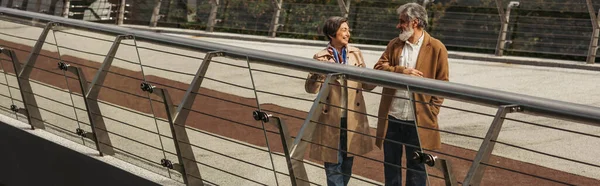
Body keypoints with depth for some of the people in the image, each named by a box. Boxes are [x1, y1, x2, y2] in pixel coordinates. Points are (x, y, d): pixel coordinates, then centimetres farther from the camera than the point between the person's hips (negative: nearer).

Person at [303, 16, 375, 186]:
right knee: (333, 165, 3)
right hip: (331, 120, -3)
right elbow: (311, 88, -12)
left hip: (352, 119, 3)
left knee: (347, 165, 15)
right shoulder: (321, 57, -6)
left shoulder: (355, 53, 3)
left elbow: (366, 84, 5)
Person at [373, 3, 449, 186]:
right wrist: (401, 71, -18)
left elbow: (442, 84, -4)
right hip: (391, 117, 4)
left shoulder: (436, 48, -5)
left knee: (416, 166, 8)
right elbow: (378, 69, -2)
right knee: (390, 164, 14)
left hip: (418, 120, -4)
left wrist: (431, 113, -10)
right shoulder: (394, 44, 7)